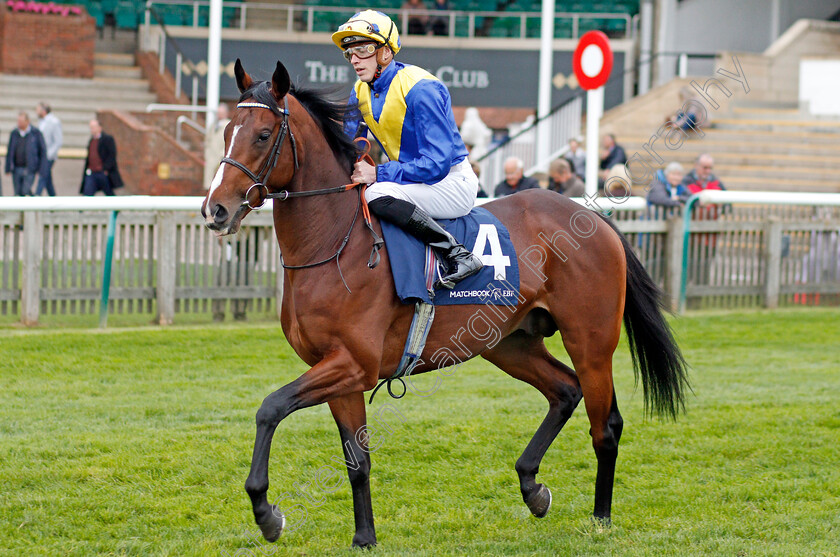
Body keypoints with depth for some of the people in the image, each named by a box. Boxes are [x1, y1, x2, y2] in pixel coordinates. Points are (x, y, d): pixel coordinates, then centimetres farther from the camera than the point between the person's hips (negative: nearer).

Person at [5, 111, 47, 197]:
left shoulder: (36, 133, -3)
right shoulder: (14, 133, 7)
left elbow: (43, 151, -1)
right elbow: (9, 152, 11)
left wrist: (40, 169, -6)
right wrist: (8, 168, 6)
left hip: (29, 169, -4)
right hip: (16, 169, 4)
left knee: (26, 191, -15)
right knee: (18, 193, 4)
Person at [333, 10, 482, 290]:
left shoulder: (420, 88, -21)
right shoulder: (360, 92, 5)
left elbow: (437, 163, -26)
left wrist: (378, 174, -28)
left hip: (451, 183, -9)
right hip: (414, 180, 9)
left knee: (378, 196, -32)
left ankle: (459, 256, -27)